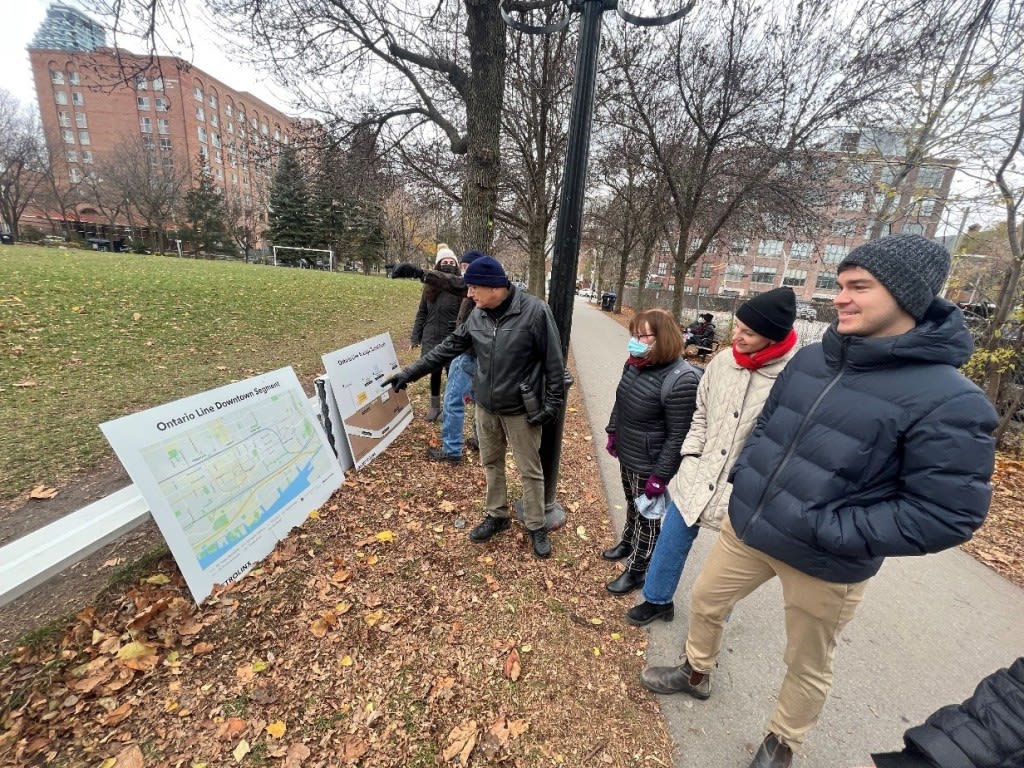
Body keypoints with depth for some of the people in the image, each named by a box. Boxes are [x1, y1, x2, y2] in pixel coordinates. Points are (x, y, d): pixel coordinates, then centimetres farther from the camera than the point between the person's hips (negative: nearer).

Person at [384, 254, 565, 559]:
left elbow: (554, 361, -13)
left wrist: (553, 402, -13)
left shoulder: (534, 311, -18)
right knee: (491, 463, 19)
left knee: (530, 470, 9)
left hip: (521, 409, -5)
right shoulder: (478, 315, 0)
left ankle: (537, 527, 30)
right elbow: (450, 347, 6)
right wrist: (410, 372, 5)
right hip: (486, 406, 6)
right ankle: (497, 515, 40)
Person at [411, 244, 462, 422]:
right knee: (434, 372, 15)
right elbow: (421, 313, 10)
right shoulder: (429, 285, 4)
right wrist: (416, 337, 7)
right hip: (431, 338, 4)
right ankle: (434, 406, 32)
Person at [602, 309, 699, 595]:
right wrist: (613, 432, 17)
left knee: (648, 515, 13)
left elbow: (678, 436, -24)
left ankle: (637, 571, 31)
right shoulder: (634, 363, -2)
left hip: (648, 464, -7)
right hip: (627, 455, 7)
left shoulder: (680, 380, -27)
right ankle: (628, 543, 51)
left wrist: (660, 476, -19)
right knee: (632, 504, 27)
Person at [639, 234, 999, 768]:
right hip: (747, 529, 5)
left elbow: (949, 512, -19)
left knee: (807, 667, 21)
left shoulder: (948, 399, -20)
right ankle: (697, 674, 52)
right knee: (704, 602, 22)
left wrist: (832, 531, -23)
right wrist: (744, 476, -1)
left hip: (825, 565, -5)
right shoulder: (811, 359, -2)